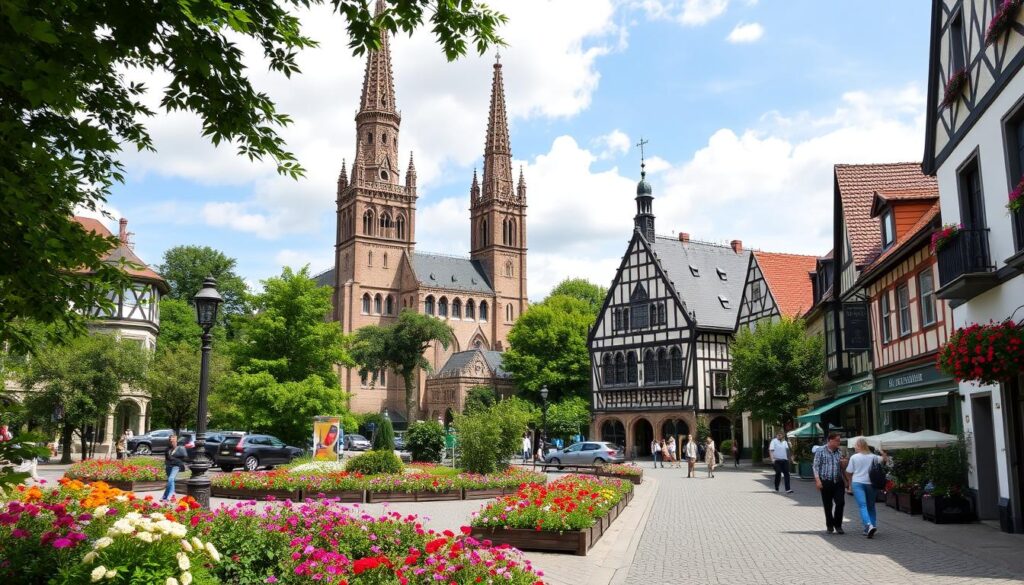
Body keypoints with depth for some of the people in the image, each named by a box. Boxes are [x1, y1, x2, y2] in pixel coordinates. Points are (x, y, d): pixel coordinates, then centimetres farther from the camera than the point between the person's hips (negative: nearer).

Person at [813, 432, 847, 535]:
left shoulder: (839, 452, 12)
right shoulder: (821, 451, -2)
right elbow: (816, 466, -5)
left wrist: (842, 464, -1)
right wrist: (817, 480, -14)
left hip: (838, 482, 4)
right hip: (826, 482, -3)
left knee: (841, 503, -7)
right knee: (828, 506, 5)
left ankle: (838, 525, 9)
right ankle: (829, 526, 20)